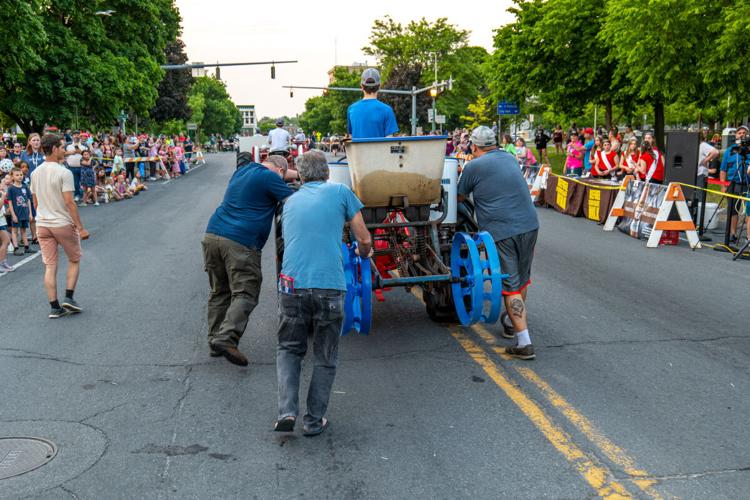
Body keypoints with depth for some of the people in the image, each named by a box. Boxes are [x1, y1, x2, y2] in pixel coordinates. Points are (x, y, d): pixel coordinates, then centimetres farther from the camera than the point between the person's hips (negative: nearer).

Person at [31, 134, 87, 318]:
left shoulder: (35, 173, 6)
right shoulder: (64, 173, -15)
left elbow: (36, 202, 13)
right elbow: (69, 202, -19)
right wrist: (80, 227, -16)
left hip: (42, 225, 6)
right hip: (63, 224, -5)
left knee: (50, 266, 7)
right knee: (74, 260, 14)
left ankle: (54, 307, 9)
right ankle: (69, 298, 7)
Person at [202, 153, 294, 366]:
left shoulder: (243, 170, 23)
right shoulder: (270, 177, -2)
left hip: (212, 235, 8)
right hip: (240, 242, -8)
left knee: (219, 292, 15)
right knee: (245, 294, -6)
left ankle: (215, 342, 16)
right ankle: (226, 338, -21)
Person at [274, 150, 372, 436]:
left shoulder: (290, 202, 18)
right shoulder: (340, 192, 6)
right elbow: (364, 240, 7)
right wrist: (364, 253, 31)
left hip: (292, 286, 3)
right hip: (330, 286, -2)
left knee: (289, 348, 19)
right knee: (326, 357, 14)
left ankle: (287, 412, 4)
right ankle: (314, 420, 17)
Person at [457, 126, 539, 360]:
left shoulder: (473, 167, -3)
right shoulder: (509, 158, 15)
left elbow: (461, 197, 9)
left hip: (501, 231, -6)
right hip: (529, 225, 6)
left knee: (510, 285, -3)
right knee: (522, 279, 20)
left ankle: (524, 343, -8)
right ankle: (511, 322, 40)